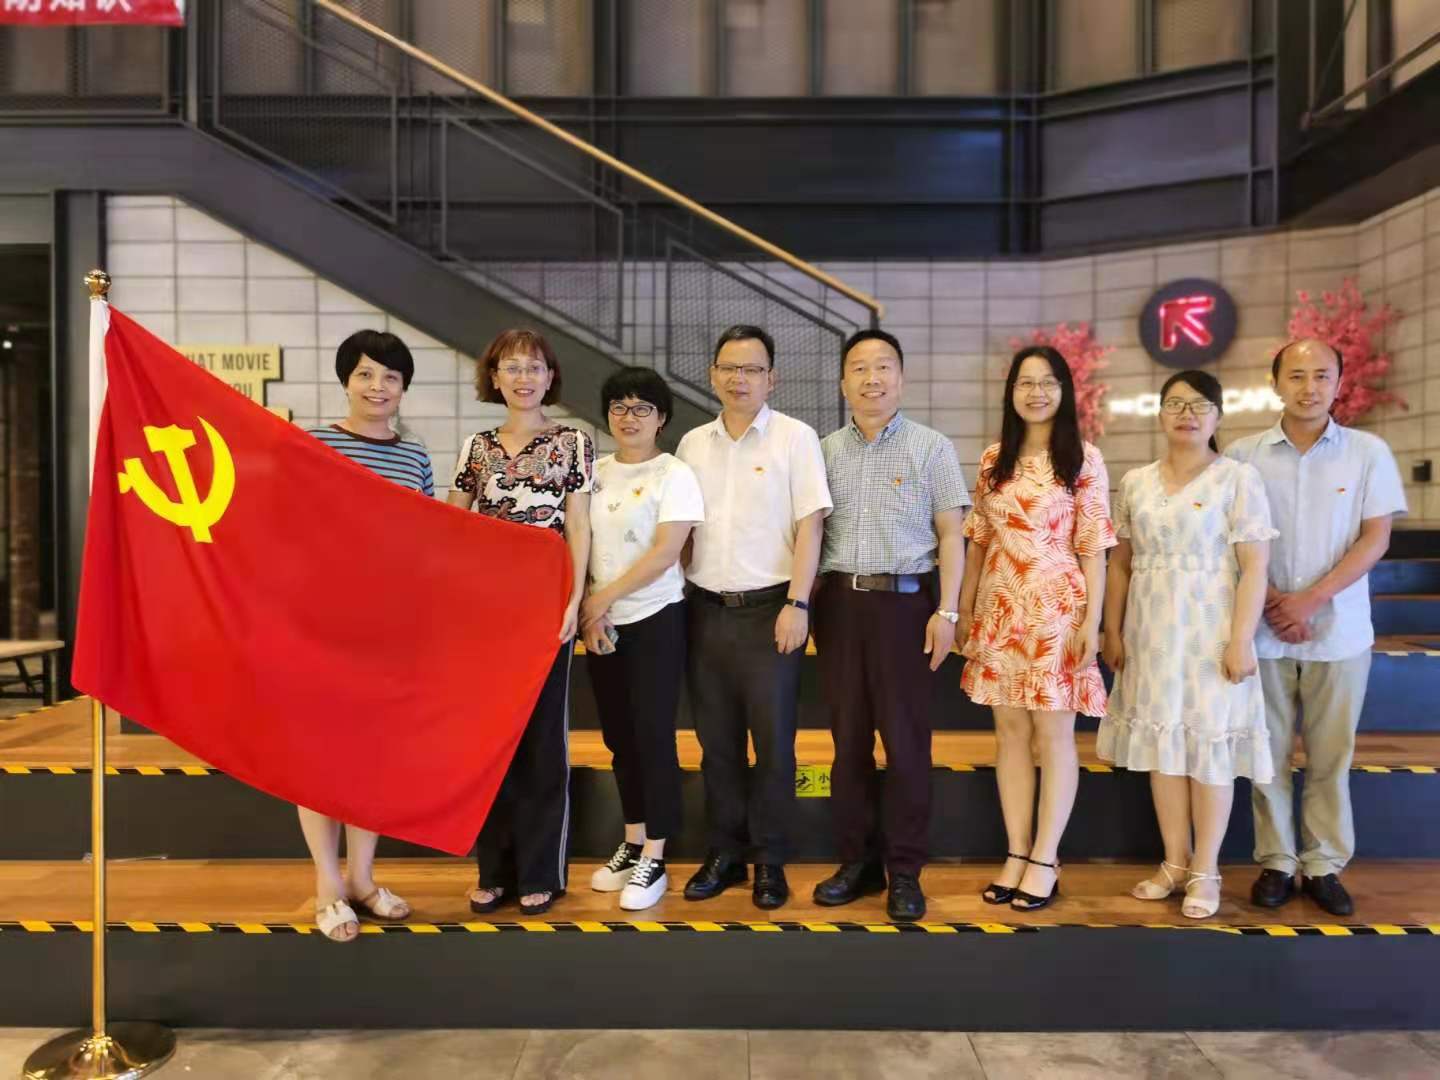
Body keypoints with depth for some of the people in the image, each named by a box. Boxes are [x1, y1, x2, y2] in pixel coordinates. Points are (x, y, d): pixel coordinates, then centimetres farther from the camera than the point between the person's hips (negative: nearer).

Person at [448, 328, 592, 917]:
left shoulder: (572, 443, 3)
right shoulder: (477, 447, 11)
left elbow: (577, 527, -1)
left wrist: (574, 600, -10)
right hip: (485, 603, 3)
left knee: (542, 733, 4)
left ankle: (540, 871, 15)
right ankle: (494, 869, 20)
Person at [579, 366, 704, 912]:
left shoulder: (674, 475, -7)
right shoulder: (594, 474, 8)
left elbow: (664, 554, -15)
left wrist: (603, 599, -13)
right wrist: (588, 611, -5)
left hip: (655, 620, -5)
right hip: (600, 624, 5)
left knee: (653, 736, -1)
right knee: (619, 737, 12)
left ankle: (654, 861, 9)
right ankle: (632, 845, 26)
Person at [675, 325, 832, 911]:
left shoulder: (795, 437, -2)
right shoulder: (692, 443, 11)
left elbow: (809, 525, -7)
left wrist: (797, 605, -14)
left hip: (769, 608, -4)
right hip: (705, 609, 4)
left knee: (773, 741, 2)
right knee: (716, 741, 11)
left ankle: (769, 860, 17)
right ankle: (724, 852, 24)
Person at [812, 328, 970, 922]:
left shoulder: (932, 447, 3)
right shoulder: (825, 451, 11)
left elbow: (950, 535, 0)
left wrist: (947, 611, -8)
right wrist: (802, 603, 4)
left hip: (905, 600, -3)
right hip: (839, 601, 3)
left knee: (906, 739, 1)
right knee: (847, 737, 8)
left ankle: (905, 871, 13)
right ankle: (857, 860, 21)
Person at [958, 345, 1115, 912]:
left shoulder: (1084, 460, -1)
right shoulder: (993, 459, 9)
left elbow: (1093, 549, -4)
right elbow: (977, 542, 11)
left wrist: (1092, 619, -9)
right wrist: (964, 610, 9)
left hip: (1058, 609, -4)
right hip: (999, 609, 4)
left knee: (1053, 733, 2)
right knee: (1009, 733, 8)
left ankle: (1044, 860, 13)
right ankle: (1016, 855, 18)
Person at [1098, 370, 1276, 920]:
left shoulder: (1238, 478, -4)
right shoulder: (1135, 481, 8)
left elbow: (1254, 567, -8)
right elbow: (1120, 563, 10)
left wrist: (1241, 639, -14)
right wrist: (1112, 631, 7)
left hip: (1209, 631, -4)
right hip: (1151, 632, 4)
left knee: (1209, 747, 3)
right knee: (1162, 741, 9)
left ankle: (1204, 871, 18)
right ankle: (1174, 862, 23)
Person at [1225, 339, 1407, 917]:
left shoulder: (1369, 452, 1)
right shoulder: (1243, 455, 1)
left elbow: (1375, 538, -3)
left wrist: (1311, 598, -13)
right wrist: (1270, 601, -9)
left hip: (1339, 630, 0)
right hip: (1263, 630, 0)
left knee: (1330, 755, 7)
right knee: (1269, 753, 6)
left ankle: (1324, 864, 20)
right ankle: (1276, 862, 18)